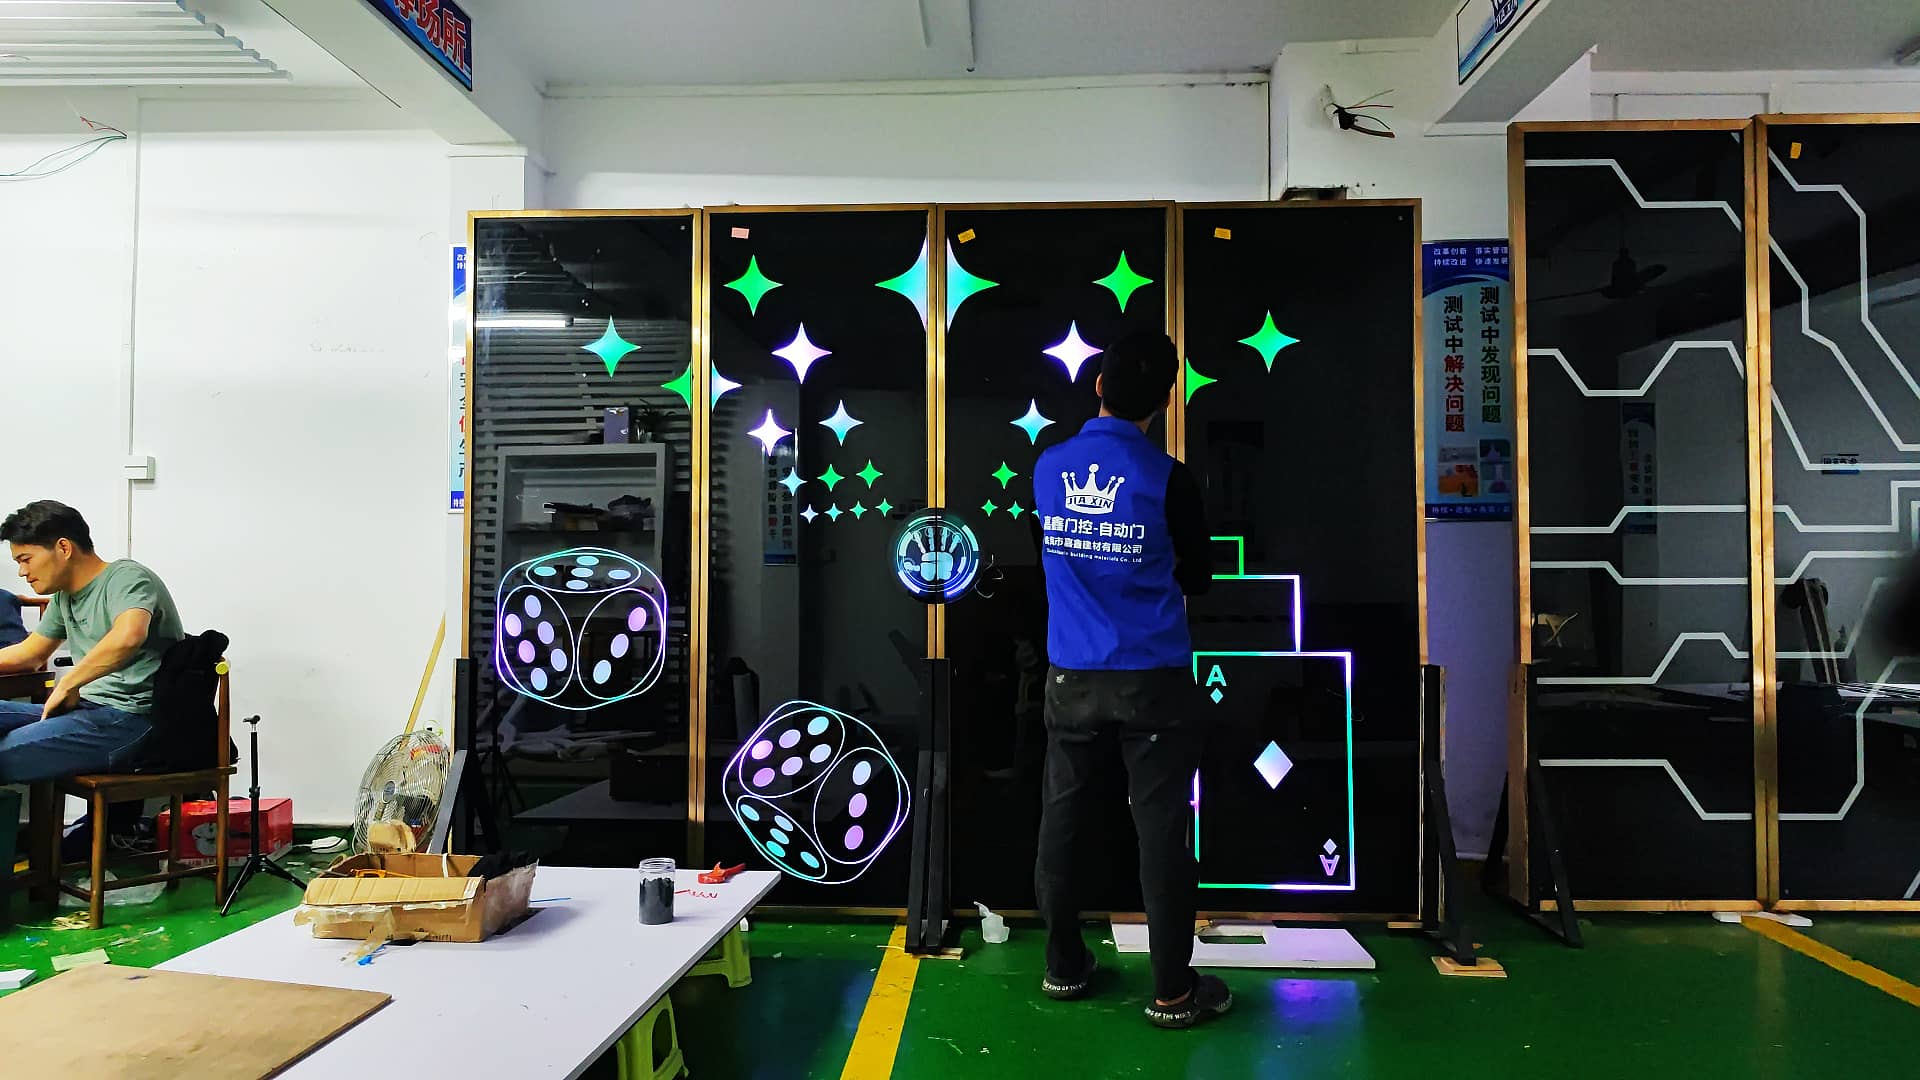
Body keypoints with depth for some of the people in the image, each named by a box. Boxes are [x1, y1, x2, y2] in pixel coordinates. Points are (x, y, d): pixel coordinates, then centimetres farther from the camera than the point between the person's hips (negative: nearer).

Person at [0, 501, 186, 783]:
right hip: (90, 707, 10)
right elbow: (30, 655, 36)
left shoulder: (126, 577, -9)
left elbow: (128, 636, -31)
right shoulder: (65, 596, 20)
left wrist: (67, 685, -19)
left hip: (133, 718, -10)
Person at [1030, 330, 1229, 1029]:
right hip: (1153, 682, -4)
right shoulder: (1166, 478, -11)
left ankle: (1064, 969, 26)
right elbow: (1197, 579, 2)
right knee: (1162, 833, 4)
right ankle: (1173, 992, 14)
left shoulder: (1048, 468, 0)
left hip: (1071, 681, 4)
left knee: (1061, 825, 13)